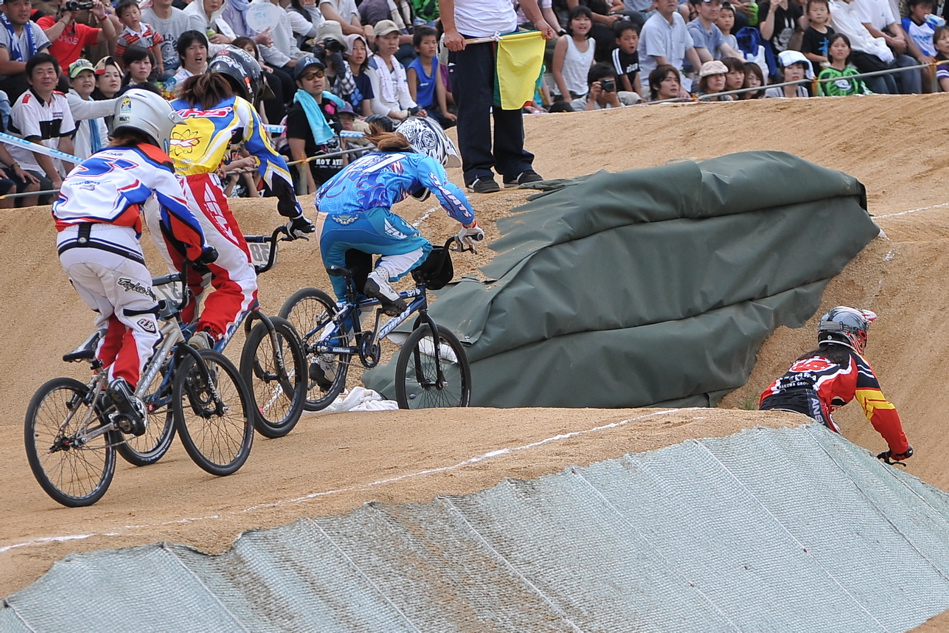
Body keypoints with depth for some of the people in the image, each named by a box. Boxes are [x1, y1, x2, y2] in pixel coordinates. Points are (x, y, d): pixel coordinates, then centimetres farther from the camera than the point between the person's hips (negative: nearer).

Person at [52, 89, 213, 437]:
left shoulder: (91, 161, 32)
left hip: (69, 244, 5)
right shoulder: (151, 160, 17)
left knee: (110, 321, 23)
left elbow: (61, 207, 30)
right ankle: (124, 382, -22)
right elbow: (177, 212, 12)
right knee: (141, 325, 4)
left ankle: (101, 392, 10)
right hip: (113, 241, -5)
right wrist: (199, 252, 24)